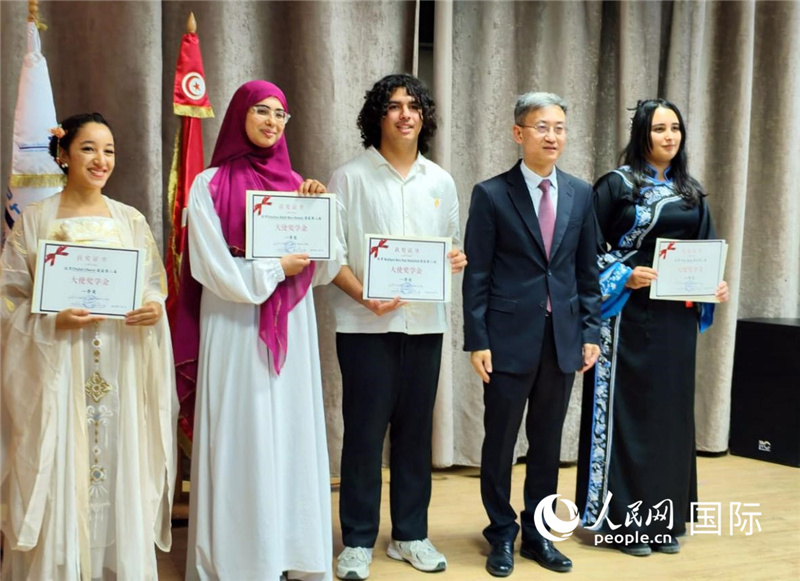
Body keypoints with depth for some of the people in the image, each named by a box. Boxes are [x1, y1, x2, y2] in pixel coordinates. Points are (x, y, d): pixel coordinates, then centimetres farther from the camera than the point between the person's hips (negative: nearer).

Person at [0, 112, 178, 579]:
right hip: (58, 365, -2)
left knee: (121, 467, 4)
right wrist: (53, 321, -16)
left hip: (121, 365, 2)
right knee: (60, 473, -1)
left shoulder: (131, 221, 8)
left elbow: (154, 283, 12)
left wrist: (154, 307, -10)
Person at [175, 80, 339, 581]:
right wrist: (276, 268, -7)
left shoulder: (293, 182, 11)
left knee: (294, 437, 7)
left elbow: (321, 268, 5)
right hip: (237, 329, -4)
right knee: (242, 441, 0)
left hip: (292, 330, 4)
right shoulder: (211, 184, -2)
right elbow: (213, 268, -11)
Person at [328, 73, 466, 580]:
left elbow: (453, 245, 18)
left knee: (416, 430, 10)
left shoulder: (440, 181, 11)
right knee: (364, 431, 1)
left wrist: (458, 259, -6)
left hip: (425, 323, 4)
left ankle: (411, 534, 23)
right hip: (365, 324, -3)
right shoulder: (350, 177, -1)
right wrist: (364, 296, -18)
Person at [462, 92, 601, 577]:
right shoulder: (492, 194, -5)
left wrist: (592, 331, 4)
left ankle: (538, 533, 26)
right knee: (500, 439, 7)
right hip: (510, 336, -3)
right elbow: (477, 275, -6)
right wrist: (478, 340, -9)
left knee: (548, 441, 12)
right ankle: (502, 534, 24)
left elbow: (588, 270, 9)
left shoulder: (581, 194, 7)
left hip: (564, 337, 3)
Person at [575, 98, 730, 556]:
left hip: (677, 317, 5)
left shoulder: (692, 192, 11)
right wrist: (624, 277, -19)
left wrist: (716, 285, -3)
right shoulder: (617, 184, -4)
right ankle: (624, 517, 9)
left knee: (670, 409, 9)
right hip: (629, 314, -5)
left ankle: (665, 517, 19)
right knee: (627, 409, 0)